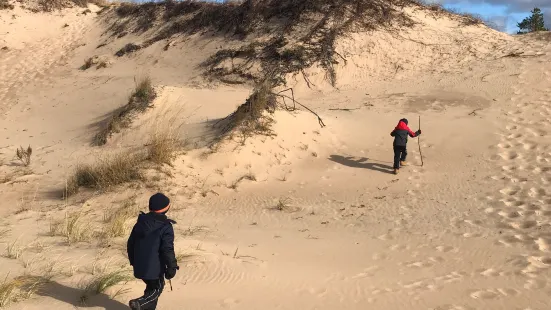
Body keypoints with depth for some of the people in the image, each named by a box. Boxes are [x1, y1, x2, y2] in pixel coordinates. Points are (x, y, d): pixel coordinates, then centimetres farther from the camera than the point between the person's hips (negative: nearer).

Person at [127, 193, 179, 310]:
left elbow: (130, 243, 12)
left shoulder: (140, 222, 5)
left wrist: (133, 260, 24)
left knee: (151, 287, 24)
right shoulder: (165, 227, -16)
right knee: (157, 288, 9)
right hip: (155, 267, -7)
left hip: (139, 265, 7)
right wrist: (172, 267, -9)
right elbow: (168, 250, -19)